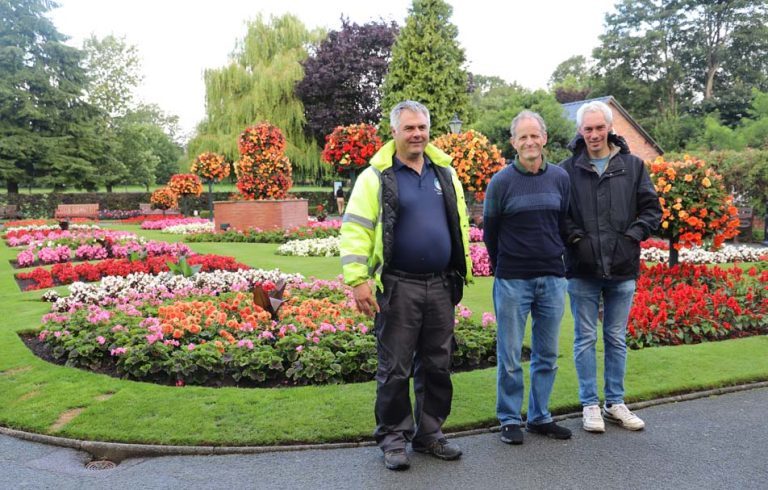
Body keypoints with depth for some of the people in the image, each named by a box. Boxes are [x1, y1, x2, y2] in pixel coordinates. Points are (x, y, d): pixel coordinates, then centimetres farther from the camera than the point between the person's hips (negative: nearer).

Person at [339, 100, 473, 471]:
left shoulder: (445, 172, 11)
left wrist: (463, 271, 16)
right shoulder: (376, 176, -4)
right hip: (398, 288, -5)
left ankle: (429, 433, 28)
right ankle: (393, 438, 19)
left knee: (437, 365, 13)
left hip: (440, 286, 5)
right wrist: (358, 280, -18)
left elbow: (460, 225, 18)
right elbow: (355, 230, -9)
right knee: (395, 369, 3)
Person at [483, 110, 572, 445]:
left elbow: (564, 225, 15)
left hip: (552, 279, 4)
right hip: (512, 282, -3)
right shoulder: (501, 182, -5)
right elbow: (490, 232, 4)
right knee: (510, 356, 3)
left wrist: (554, 260, 15)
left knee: (547, 355, 12)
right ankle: (510, 419, 17)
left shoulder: (560, 178, 5)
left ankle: (540, 416, 26)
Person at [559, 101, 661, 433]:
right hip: (582, 270, -2)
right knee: (586, 339, 7)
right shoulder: (568, 169, 0)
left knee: (617, 339, 13)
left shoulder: (633, 166, 5)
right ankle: (590, 405, 19)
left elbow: (652, 209, 7)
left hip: (623, 270, 2)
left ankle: (615, 403, 26)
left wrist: (633, 235, -6)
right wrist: (574, 236, -11)